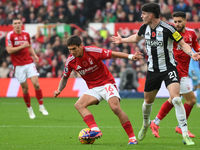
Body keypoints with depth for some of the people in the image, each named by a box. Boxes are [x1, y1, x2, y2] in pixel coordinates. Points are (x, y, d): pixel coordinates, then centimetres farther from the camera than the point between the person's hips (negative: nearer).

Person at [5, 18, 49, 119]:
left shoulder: (26, 34, 8)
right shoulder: (10, 35, -6)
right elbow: (9, 50, -15)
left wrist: (34, 55, 6)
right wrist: (22, 46, -18)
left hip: (29, 63, 3)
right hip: (19, 66, -3)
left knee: (36, 84, -11)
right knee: (25, 89, 0)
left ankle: (41, 106, 1)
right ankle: (29, 109, 18)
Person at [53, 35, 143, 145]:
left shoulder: (93, 51, -17)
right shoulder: (70, 61, -5)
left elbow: (112, 54, -8)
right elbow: (65, 78, 11)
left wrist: (130, 56, -18)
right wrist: (59, 90, -6)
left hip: (107, 83, -5)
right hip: (93, 88, 5)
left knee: (115, 108, -25)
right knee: (79, 105, -21)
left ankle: (132, 138, -18)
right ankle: (95, 130, -35)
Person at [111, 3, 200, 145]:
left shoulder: (167, 29, -18)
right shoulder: (145, 27, 0)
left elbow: (183, 44, -12)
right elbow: (136, 37, 24)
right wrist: (122, 40, 31)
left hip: (169, 68, -6)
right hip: (153, 69, 6)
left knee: (176, 99, -22)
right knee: (148, 101, 17)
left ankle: (185, 135, -19)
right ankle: (145, 124, 48)